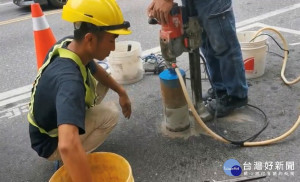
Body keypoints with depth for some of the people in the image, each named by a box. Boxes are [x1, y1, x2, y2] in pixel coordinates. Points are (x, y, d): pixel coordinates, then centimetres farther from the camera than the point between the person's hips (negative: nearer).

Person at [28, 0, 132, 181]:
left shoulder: (68, 43, -16)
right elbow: (68, 146, -58)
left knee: (103, 80, 5)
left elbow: (95, 69, 7)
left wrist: (121, 91, 4)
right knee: (111, 113, -17)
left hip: (54, 117, 8)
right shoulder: (69, 80, -43)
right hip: (52, 143, -7)